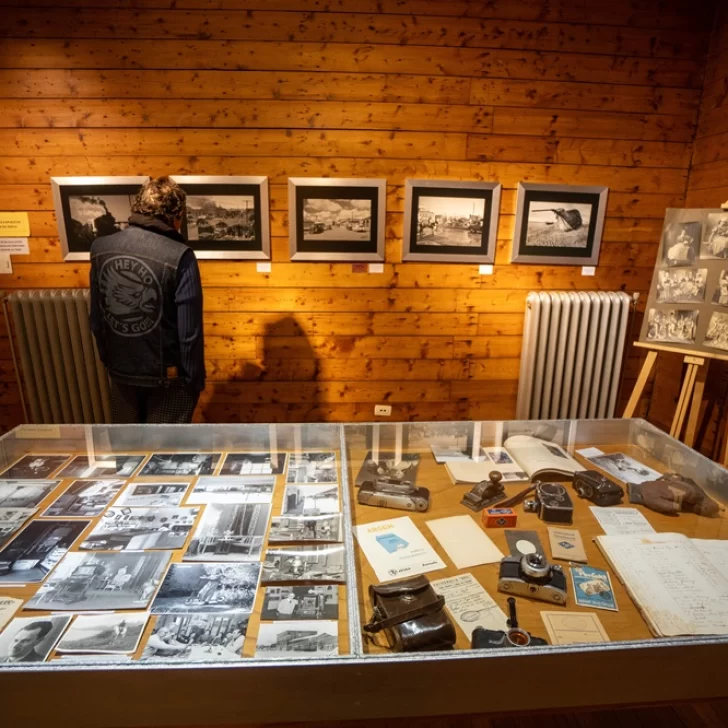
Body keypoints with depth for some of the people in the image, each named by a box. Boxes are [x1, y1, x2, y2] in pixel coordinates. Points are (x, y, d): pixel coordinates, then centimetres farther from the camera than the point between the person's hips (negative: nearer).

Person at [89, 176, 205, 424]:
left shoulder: (100, 249, -3)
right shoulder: (179, 257, -21)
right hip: (167, 374, -5)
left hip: (120, 370, 5)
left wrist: (108, 361, 18)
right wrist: (195, 378, -7)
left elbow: (96, 319, 5)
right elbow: (189, 330, -19)